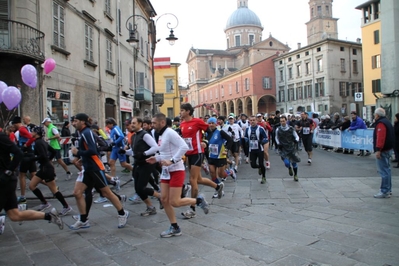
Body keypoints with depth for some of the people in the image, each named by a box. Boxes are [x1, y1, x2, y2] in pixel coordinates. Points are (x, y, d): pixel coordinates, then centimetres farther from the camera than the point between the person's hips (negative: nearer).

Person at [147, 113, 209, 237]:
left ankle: (199, 200, 14)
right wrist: (156, 159, 7)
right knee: (164, 200, 6)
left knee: (174, 202, -8)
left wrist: (172, 161, -28)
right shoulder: (161, 135, 11)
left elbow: (184, 147, -26)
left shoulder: (170, 132, -16)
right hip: (166, 171, 9)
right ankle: (175, 228, 18)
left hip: (176, 171, -9)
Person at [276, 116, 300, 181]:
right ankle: (290, 168, 27)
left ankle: (295, 175, 30)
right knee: (287, 163, -11)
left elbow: (296, 136, 3)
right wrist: (278, 144, -3)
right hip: (283, 149, -1)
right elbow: (276, 138, 13)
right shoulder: (278, 130, -4)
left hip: (291, 148, 1)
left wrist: (296, 140, -18)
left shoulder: (291, 129, -5)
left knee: (294, 162, 7)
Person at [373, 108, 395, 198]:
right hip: (388, 149, 11)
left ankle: (385, 191, -6)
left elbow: (381, 137, -26)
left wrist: (378, 150, -29)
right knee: (386, 169, 17)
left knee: (383, 171, -8)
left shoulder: (381, 123, -16)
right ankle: (388, 189, 26)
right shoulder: (387, 122, 18)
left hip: (383, 150, -11)